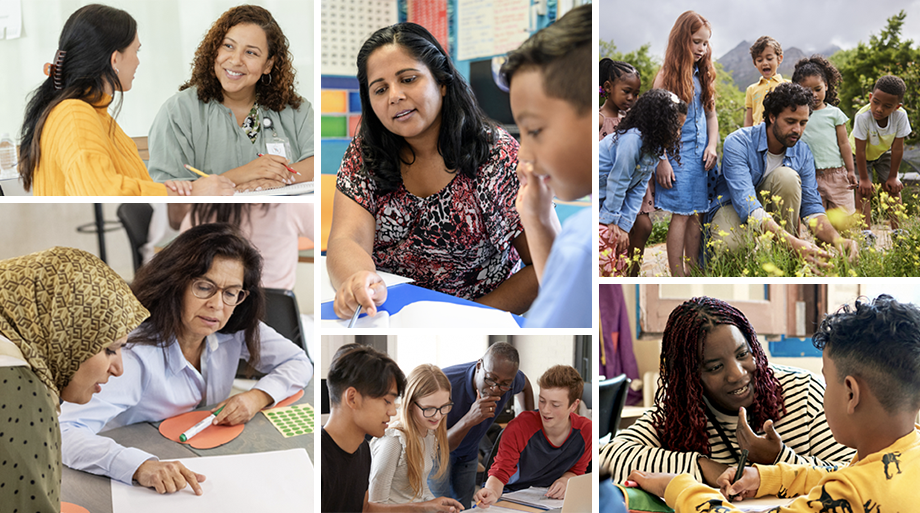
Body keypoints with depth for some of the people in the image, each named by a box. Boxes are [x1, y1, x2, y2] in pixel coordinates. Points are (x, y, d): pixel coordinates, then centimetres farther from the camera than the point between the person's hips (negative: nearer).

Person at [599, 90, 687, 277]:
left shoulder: (655, 147, 4)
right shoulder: (632, 139, -25)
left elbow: (638, 190, 2)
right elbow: (617, 182, -20)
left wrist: (624, 225, -3)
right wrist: (612, 220, -12)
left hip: (613, 201, 9)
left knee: (622, 255, 8)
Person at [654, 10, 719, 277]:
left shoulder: (703, 74, 12)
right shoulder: (668, 75, -6)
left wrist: (712, 146, 4)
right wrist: (662, 160, -14)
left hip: (701, 154, 6)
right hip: (678, 153, -6)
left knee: (696, 214, 7)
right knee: (681, 214, -7)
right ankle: (677, 277, -3)